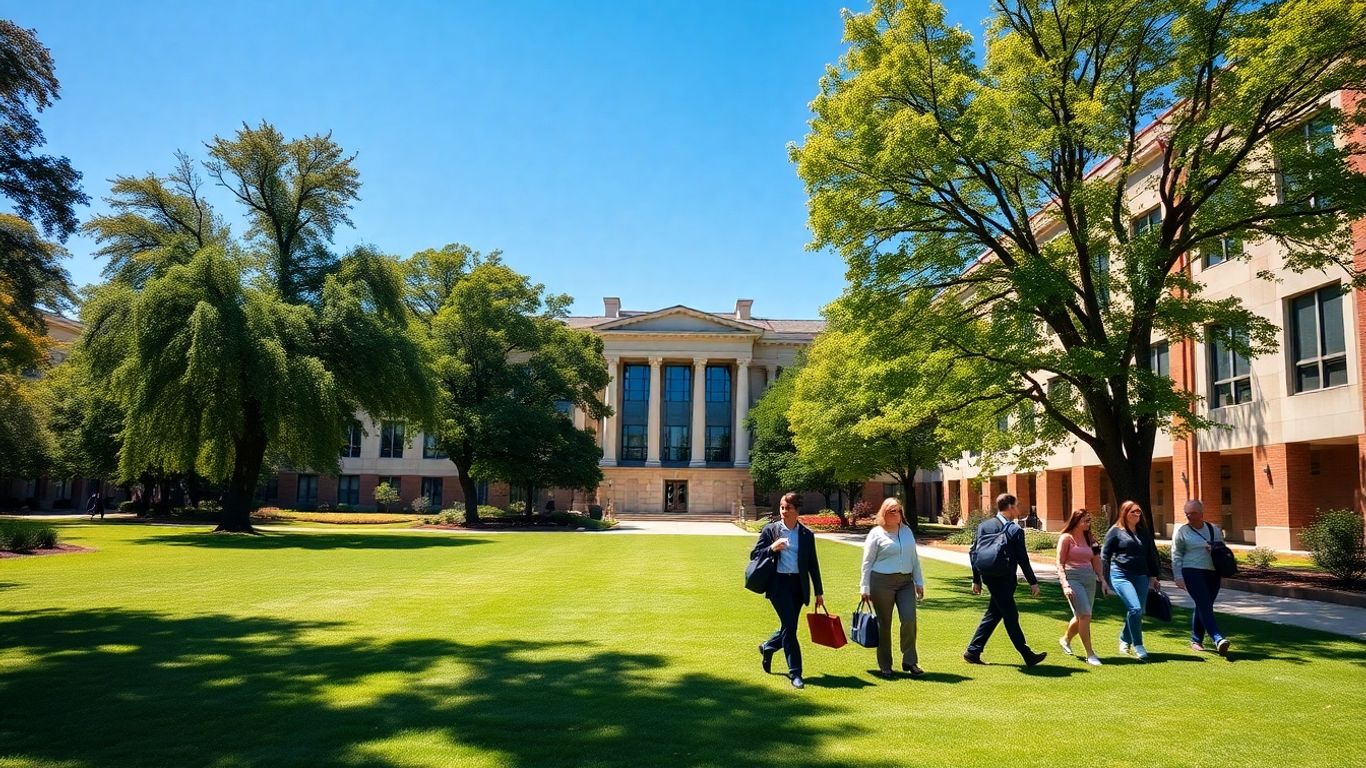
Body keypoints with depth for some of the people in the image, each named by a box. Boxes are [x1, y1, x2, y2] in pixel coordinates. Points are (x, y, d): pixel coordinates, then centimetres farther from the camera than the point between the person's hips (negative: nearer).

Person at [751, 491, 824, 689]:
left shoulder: (807, 534, 6)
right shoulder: (770, 530, 0)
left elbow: (813, 564, 11)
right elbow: (754, 555, 2)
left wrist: (819, 592, 11)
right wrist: (771, 548, -16)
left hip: (798, 584, 4)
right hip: (779, 583, -3)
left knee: (789, 627, 11)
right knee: (790, 625, -11)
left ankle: (767, 647, 40)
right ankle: (795, 673, -3)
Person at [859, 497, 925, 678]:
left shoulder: (907, 531, 13)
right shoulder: (876, 534, -2)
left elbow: (914, 558, 17)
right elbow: (867, 562, -1)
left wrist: (919, 582, 14)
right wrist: (865, 588, -4)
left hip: (906, 582, 4)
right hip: (882, 582, -4)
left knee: (909, 620, -7)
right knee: (884, 624, 3)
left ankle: (909, 661, 7)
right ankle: (884, 666, 14)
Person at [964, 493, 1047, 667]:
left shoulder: (983, 526, 6)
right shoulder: (1015, 530, -10)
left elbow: (973, 553, 6)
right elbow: (1023, 559, -9)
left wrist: (976, 580, 13)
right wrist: (1033, 582, 0)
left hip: (988, 577, 6)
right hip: (1004, 579, -6)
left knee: (994, 614, 14)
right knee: (1011, 616, 1)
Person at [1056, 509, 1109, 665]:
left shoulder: (1089, 538, 13)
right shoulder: (1066, 538, -4)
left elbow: (1095, 562, 17)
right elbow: (1060, 564, -7)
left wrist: (1102, 580, 8)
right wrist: (1065, 585, -16)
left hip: (1089, 579, 6)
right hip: (1073, 578, -6)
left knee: (1081, 617, 10)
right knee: (1085, 615, -14)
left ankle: (1065, 640, 36)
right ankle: (1090, 654, -8)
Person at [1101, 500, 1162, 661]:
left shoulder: (1144, 531, 15)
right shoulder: (1116, 531, 0)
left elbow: (1151, 555, 21)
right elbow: (1105, 555, 1)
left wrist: (1153, 576, 16)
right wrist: (1105, 579, -3)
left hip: (1141, 576, 5)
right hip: (1121, 575, -5)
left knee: (1138, 612, 6)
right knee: (1135, 608, -18)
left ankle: (1125, 640, 28)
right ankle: (1138, 646, -9)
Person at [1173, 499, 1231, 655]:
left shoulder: (1214, 529, 12)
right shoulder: (1182, 531, 1)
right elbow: (1176, 555, -1)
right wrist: (1178, 577, -8)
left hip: (1213, 573, 5)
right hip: (1192, 572, -4)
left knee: (1202, 607, 9)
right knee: (1204, 605, -15)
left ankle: (1196, 640, 19)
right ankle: (1218, 639, -23)